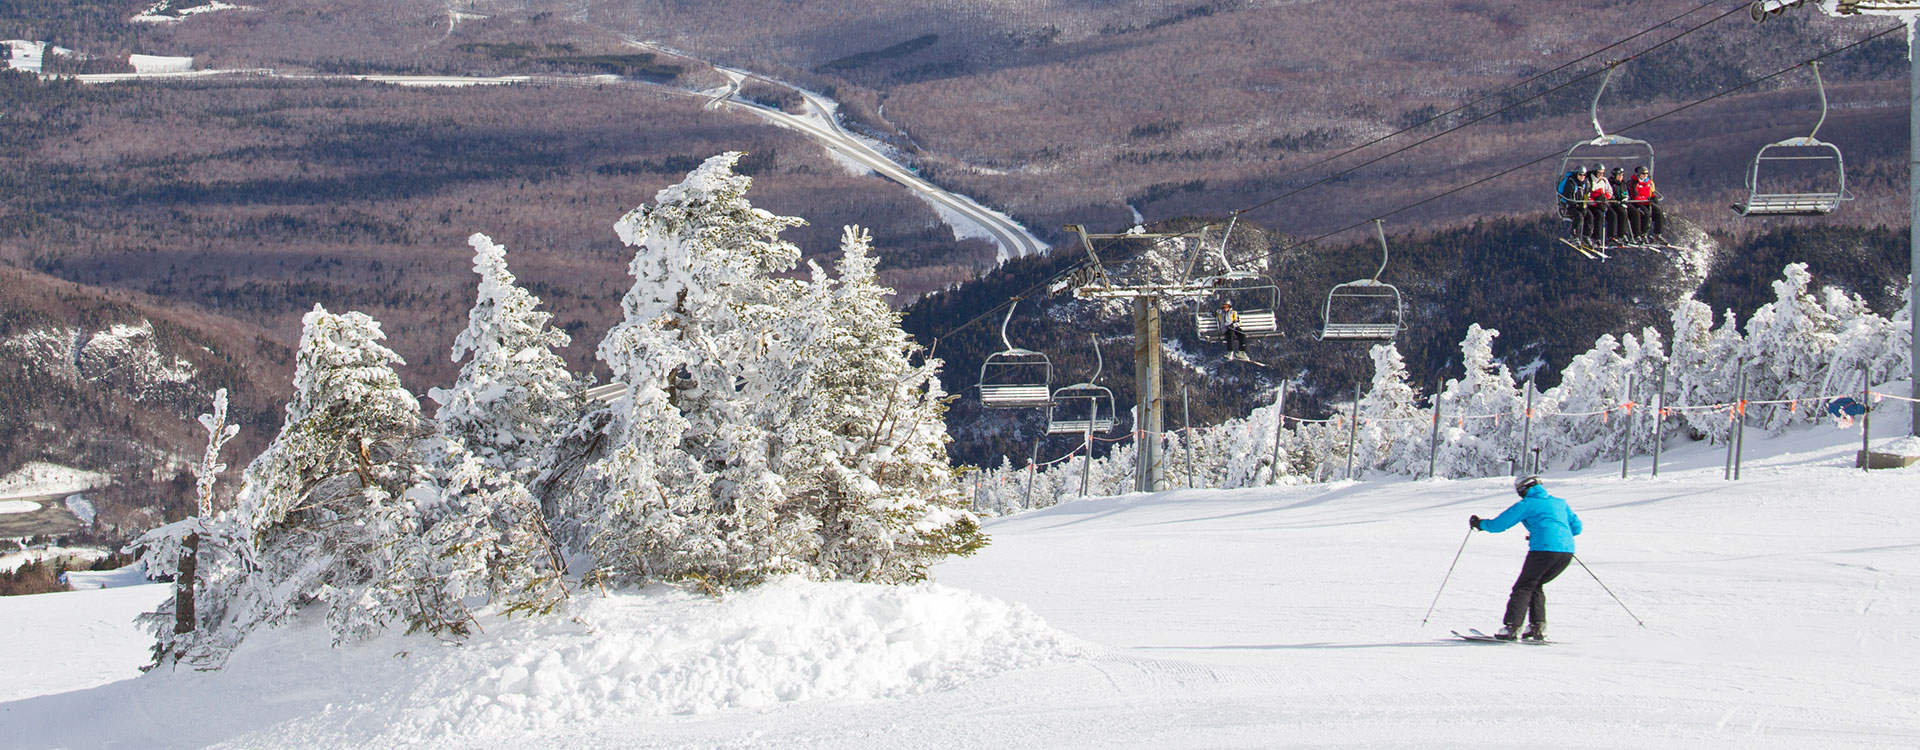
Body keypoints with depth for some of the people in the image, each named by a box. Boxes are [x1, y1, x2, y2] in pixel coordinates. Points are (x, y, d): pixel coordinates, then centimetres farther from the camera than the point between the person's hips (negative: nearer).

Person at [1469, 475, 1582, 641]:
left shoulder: (1525, 505, 8)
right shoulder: (1560, 503, 24)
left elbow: (1498, 524, 9)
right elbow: (1576, 527, 29)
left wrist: (1480, 523, 28)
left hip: (1544, 548, -6)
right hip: (1567, 550, 6)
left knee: (1523, 587, 2)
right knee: (1536, 585, 22)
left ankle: (1512, 628, -10)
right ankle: (1538, 627, 11)